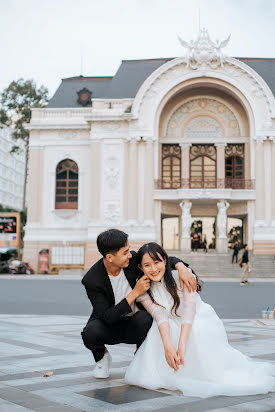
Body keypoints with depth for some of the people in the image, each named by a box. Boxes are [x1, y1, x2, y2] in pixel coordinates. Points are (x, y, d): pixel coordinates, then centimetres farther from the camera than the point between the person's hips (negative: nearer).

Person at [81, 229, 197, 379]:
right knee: (90, 334, -35)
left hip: (133, 325, 2)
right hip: (108, 326, -2)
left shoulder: (132, 259, -16)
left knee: (145, 318, -33)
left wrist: (182, 268, -29)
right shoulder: (91, 280, -25)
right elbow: (108, 317, -29)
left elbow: (167, 260, -6)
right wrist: (135, 293, -32)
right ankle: (102, 356, 2)